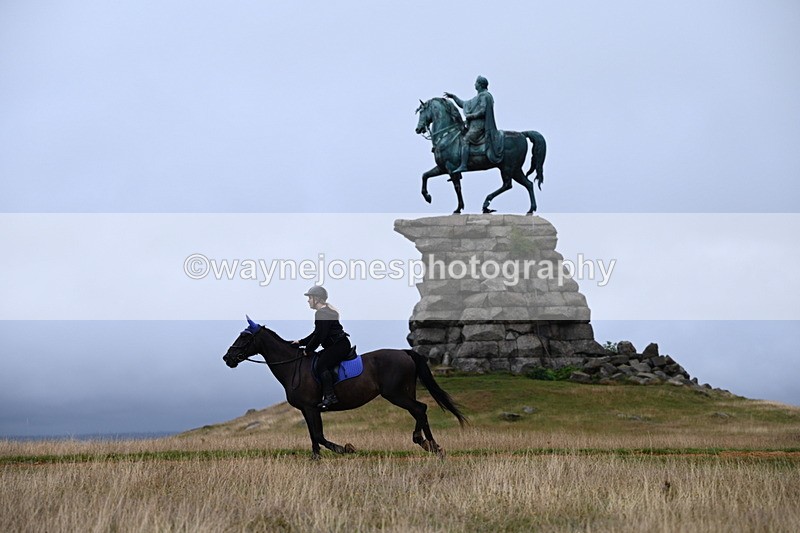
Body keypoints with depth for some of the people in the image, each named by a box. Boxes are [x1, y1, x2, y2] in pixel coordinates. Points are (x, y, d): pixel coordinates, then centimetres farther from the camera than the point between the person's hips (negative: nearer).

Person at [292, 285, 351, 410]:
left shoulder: (321, 313, -15)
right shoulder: (326, 311, 19)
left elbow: (319, 336, -19)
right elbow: (316, 333, 24)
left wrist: (308, 349, -8)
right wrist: (301, 342, 20)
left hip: (339, 345, -11)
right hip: (337, 345, 11)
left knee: (322, 364, -22)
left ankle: (329, 396, -30)